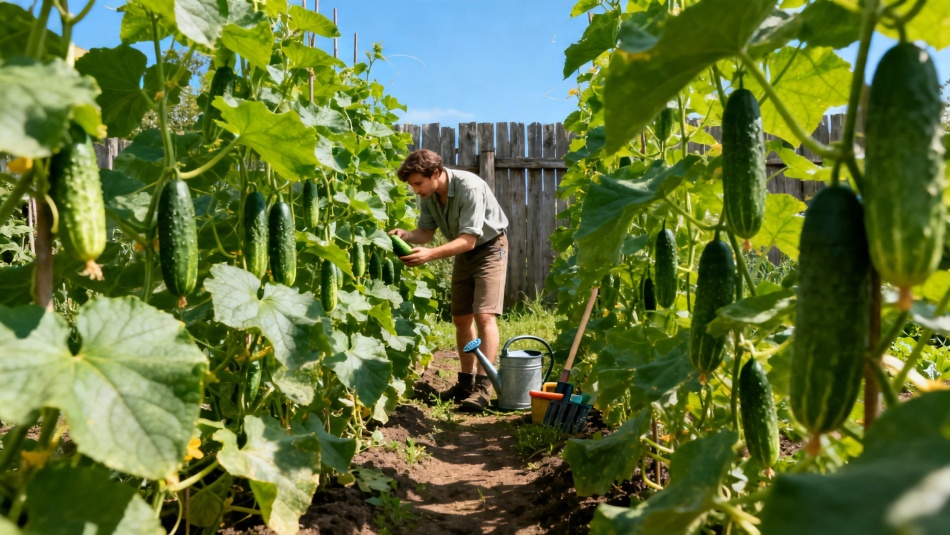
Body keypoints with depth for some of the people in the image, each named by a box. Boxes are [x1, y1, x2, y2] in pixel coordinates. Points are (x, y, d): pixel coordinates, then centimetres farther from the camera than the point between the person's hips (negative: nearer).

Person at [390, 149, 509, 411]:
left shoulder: (470, 187, -32)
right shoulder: (428, 194, -11)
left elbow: (469, 239, -33)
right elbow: (426, 231, -4)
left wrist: (430, 254, -44)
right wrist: (405, 235, -26)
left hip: (489, 247, -7)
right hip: (463, 252, 7)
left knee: (484, 315, -17)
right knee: (461, 318, 9)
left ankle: (483, 388, -15)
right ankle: (466, 381, 20)